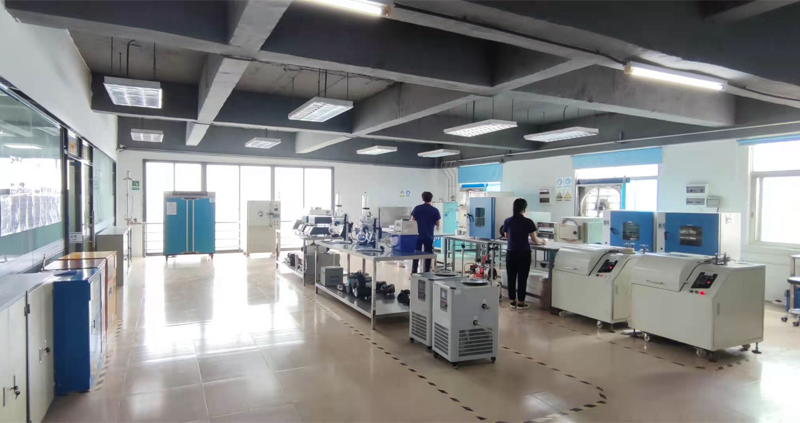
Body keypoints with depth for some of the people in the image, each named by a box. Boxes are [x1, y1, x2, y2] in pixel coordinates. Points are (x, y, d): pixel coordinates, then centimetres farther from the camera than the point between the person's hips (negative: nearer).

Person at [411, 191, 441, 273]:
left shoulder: (417, 208, -3)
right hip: (429, 237, -1)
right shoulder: (435, 210, -4)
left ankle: (413, 273, 7)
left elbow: (412, 221, 2)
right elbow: (437, 224, 2)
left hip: (418, 236, 1)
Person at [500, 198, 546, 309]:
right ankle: (520, 302, 11)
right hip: (524, 254, -3)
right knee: (522, 277, 5)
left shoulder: (508, 221, 1)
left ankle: (513, 301, 18)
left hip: (511, 253, 4)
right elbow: (534, 240, -3)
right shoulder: (528, 222, -10)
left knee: (511, 277, 10)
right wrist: (541, 241, 18)